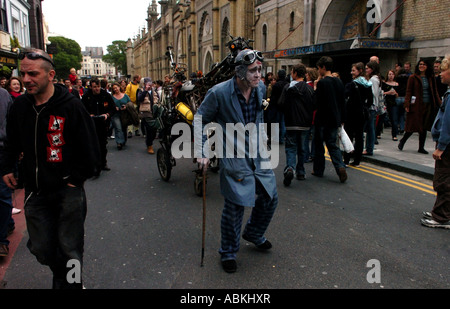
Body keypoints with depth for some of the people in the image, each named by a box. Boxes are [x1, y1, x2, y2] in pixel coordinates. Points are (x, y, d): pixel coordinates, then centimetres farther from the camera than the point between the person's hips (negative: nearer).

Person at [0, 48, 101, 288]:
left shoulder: (71, 106, -11)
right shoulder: (19, 106, 4)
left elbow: (90, 150, -8)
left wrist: (76, 179, -7)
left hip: (67, 190, -5)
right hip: (35, 191, 5)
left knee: (69, 250, 4)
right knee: (41, 248, 14)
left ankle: (71, 281, 27)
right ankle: (62, 276, 41)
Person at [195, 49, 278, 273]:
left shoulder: (260, 88, 1)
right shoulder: (219, 93, -16)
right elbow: (200, 119, -6)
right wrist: (201, 152, -11)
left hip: (258, 154, 6)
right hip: (233, 156, -6)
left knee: (270, 197, 13)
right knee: (235, 206, 0)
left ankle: (254, 234, 41)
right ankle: (228, 253, 23)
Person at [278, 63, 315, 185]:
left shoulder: (288, 87, -5)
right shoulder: (309, 89, -2)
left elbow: (281, 104, -9)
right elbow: (314, 106, -1)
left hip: (291, 124, -2)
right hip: (305, 124, 2)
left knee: (291, 147, 5)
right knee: (301, 149, 13)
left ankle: (290, 168, -18)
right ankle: (300, 173, 21)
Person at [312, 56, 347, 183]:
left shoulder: (321, 83, -15)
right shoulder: (339, 82, 7)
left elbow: (317, 104, -17)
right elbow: (342, 102, 11)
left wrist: (315, 90, 0)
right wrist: (342, 119, 18)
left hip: (322, 120, -6)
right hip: (335, 119, 6)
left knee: (319, 144, 9)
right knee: (332, 144, 11)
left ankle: (318, 170, 19)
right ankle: (340, 166, -8)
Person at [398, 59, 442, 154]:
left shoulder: (431, 78, 11)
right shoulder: (413, 77, -1)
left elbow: (435, 92, 13)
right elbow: (408, 92, -5)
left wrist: (439, 104, 6)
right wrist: (407, 105, -15)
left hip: (428, 105, 4)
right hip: (416, 105, -4)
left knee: (424, 127, 5)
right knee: (413, 126, -3)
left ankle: (421, 148, 13)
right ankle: (402, 141, 19)